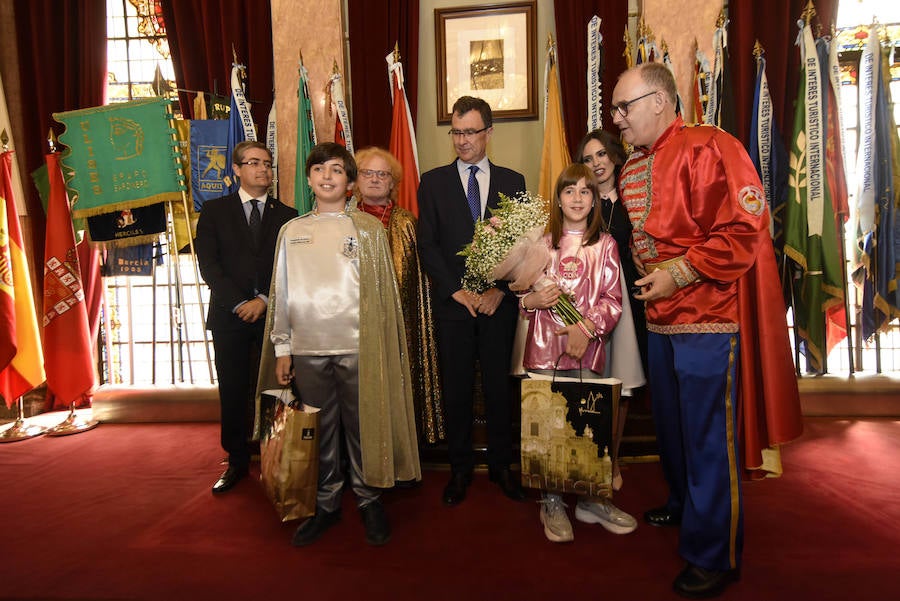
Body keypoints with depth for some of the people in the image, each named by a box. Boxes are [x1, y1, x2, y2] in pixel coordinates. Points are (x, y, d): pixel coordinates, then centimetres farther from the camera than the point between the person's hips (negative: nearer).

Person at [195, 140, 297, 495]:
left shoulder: (287, 216, 10)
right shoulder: (214, 211, 9)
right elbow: (208, 265, 0)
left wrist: (264, 301, -9)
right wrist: (239, 303, -10)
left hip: (273, 315, 0)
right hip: (229, 315, 0)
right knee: (233, 391, 5)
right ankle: (237, 462, 19)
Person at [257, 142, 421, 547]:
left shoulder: (369, 229, 4)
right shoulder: (291, 231, 10)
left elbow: (383, 292, 2)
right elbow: (282, 294, 11)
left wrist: (379, 347, -2)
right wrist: (282, 348, 8)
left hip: (357, 346, -2)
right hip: (308, 348, 2)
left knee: (362, 427, 5)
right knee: (319, 431, 11)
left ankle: (368, 500, 24)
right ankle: (326, 505, 27)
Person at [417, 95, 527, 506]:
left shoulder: (512, 181, 8)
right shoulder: (433, 182, 6)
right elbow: (428, 245, 0)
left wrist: (499, 290, -8)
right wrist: (458, 291, -9)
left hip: (499, 303, 1)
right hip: (452, 303, 0)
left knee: (499, 385, 7)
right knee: (456, 388, 6)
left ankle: (501, 465, 24)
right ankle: (460, 468, 22)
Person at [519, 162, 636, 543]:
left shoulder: (605, 244, 6)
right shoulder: (543, 243, 9)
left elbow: (613, 301, 1)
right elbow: (524, 295, 14)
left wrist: (587, 327, -15)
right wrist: (532, 300, -8)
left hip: (587, 347, 0)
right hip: (544, 348, 1)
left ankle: (590, 500, 24)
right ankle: (552, 504, 18)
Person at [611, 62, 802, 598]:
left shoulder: (708, 148, -13)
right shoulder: (632, 168, 13)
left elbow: (745, 229, -19)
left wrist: (681, 271, -21)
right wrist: (648, 276, 12)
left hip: (709, 320, -8)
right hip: (660, 319, 8)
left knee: (710, 437, 0)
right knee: (671, 422, 21)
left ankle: (714, 556, 17)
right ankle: (684, 504, 44)